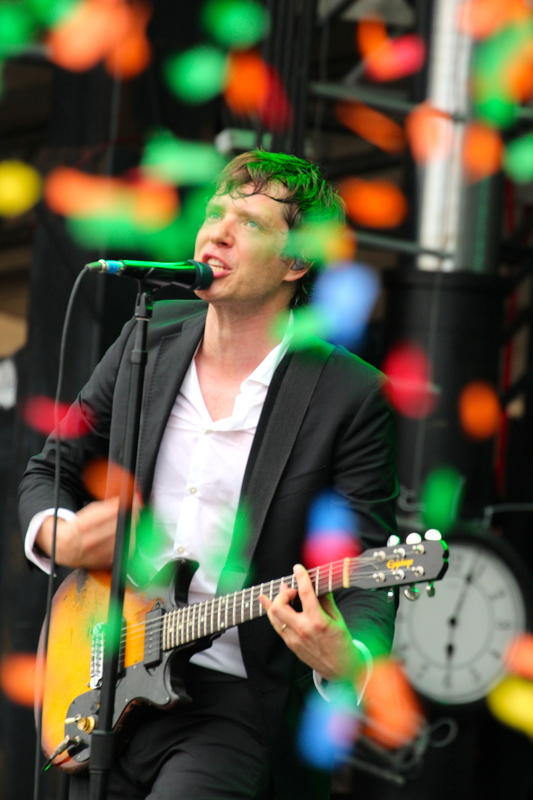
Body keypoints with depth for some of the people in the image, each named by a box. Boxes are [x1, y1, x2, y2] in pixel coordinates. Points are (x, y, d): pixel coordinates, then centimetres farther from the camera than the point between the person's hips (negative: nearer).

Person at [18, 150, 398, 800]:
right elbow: (51, 471, 16)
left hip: (239, 704, -5)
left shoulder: (351, 397, -9)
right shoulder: (148, 341, 6)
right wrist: (56, 535, -6)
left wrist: (346, 660, -32)